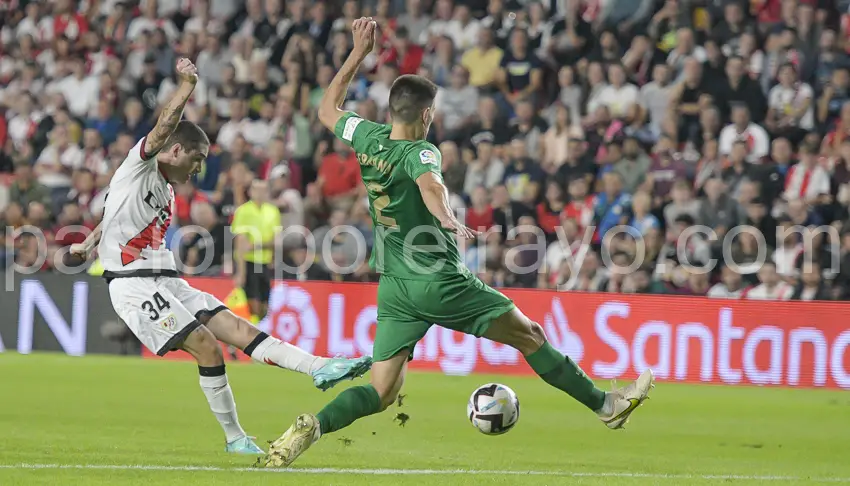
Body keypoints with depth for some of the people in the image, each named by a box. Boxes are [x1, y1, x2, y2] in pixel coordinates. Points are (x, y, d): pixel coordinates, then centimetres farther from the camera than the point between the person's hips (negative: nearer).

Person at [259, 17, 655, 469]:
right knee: (529, 335, 11)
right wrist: (447, 219, -56)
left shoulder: (369, 138, 5)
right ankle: (605, 405, 20)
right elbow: (430, 184, -38)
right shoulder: (419, 152, -14)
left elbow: (327, 110, 24)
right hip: (441, 282, -6)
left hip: (394, 291, 6)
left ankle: (314, 426, -24)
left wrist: (358, 53, 26)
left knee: (380, 393, 1)